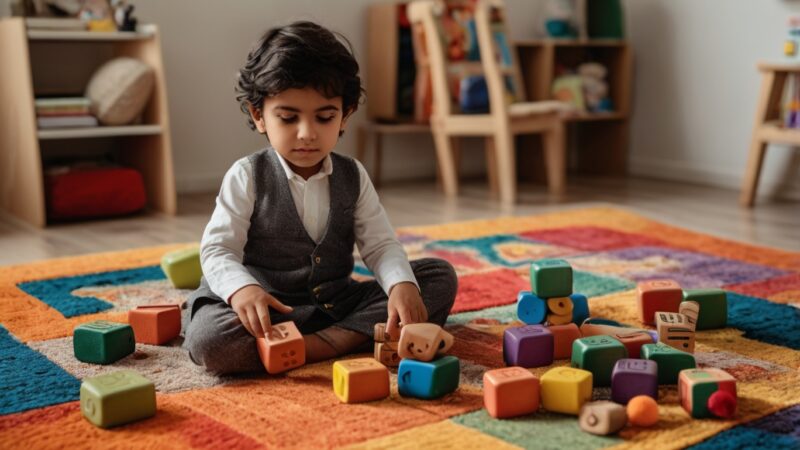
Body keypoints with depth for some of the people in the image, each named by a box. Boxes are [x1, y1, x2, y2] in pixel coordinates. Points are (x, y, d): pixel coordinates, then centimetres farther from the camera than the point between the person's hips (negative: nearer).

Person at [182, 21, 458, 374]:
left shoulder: (353, 176, 3)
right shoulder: (247, 176, -6)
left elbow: (380, 245, 0)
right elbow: (218, 249, -10)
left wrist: (402, 285, -24)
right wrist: (242, 289, -34)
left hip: (338, 303, 4)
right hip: (268, 311, -3)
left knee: (440, 275, -10)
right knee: (207, 338, -34)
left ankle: (325, 342, -25)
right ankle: (361, 336, -28)